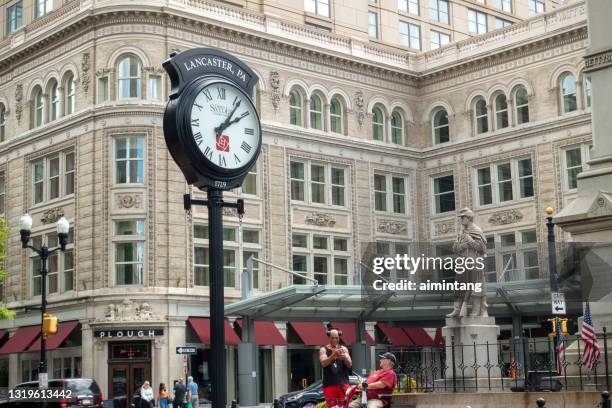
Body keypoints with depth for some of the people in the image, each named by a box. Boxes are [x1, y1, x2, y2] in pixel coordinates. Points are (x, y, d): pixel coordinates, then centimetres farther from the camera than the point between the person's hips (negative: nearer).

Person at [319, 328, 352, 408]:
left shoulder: (343, 349, 9)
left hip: (343, 382, 1)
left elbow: (350, 364, 0)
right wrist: (333, 355, -29)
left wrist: (344, 356, -22)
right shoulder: (323, 350, 4)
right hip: (329, 384, -1)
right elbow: (324, 363, -13)